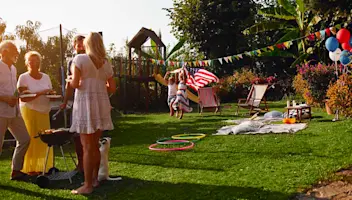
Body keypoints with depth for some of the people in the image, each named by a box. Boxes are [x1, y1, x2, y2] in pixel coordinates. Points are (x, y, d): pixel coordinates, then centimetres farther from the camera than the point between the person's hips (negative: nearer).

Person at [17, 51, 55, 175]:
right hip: (30, 112, -4)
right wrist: (40, 93, -19)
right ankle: (30, 168, 1)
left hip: (44, 112, 4)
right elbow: (23, 97, -12)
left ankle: (43, 167, 4)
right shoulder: (23, 77, -2)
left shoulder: (46, 77, 12)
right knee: (31, 140, -6)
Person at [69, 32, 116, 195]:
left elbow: (75, 84, -12)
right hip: (101, 104, 5)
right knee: (95, 145, 16)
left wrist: (70, 81, 9)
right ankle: (95, 179, 25)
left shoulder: (80, 59, -4)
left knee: (87, 147, -2)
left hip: (85, 103, -5)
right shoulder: (106, 63, 11)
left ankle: (87, 185, 2)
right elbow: (112, 88, 10)